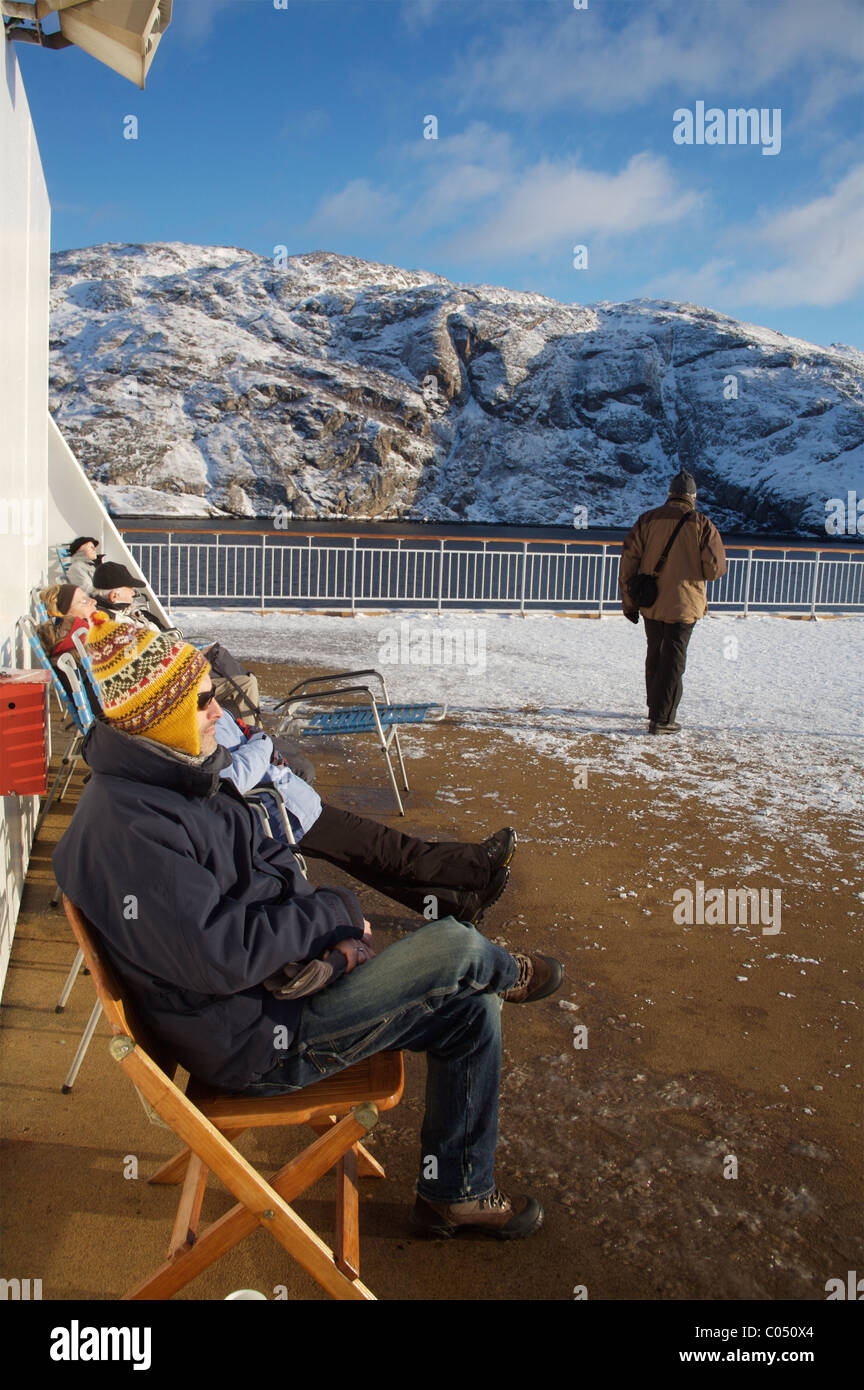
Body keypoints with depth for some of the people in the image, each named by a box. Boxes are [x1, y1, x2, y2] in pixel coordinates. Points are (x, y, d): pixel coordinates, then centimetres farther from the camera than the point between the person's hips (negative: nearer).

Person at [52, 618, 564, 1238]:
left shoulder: (182, 778, 6)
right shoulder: (124, 831, -27)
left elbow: (270, 862, 10)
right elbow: (222, 955, -30)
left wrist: (335, 941, -8)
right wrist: (335, 914, -16)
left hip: (285, 978, 10)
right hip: (253, 1041, -10)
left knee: (471, 1009, 6)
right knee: (454, 948, -14)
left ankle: (456, 1192, 23)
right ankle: (506, 975, 25)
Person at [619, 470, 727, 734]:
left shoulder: (648, 520, 0)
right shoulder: (702, 525, -7)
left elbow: (629, 560, -1)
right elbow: (716, 569, -10)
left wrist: (628, 601, 4)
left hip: (651, 604, 3)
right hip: (683, 604, -3)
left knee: (655, 655, 19)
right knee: (673, 661, 1)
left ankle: (655, 709, 31)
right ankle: (662, 719, -1)